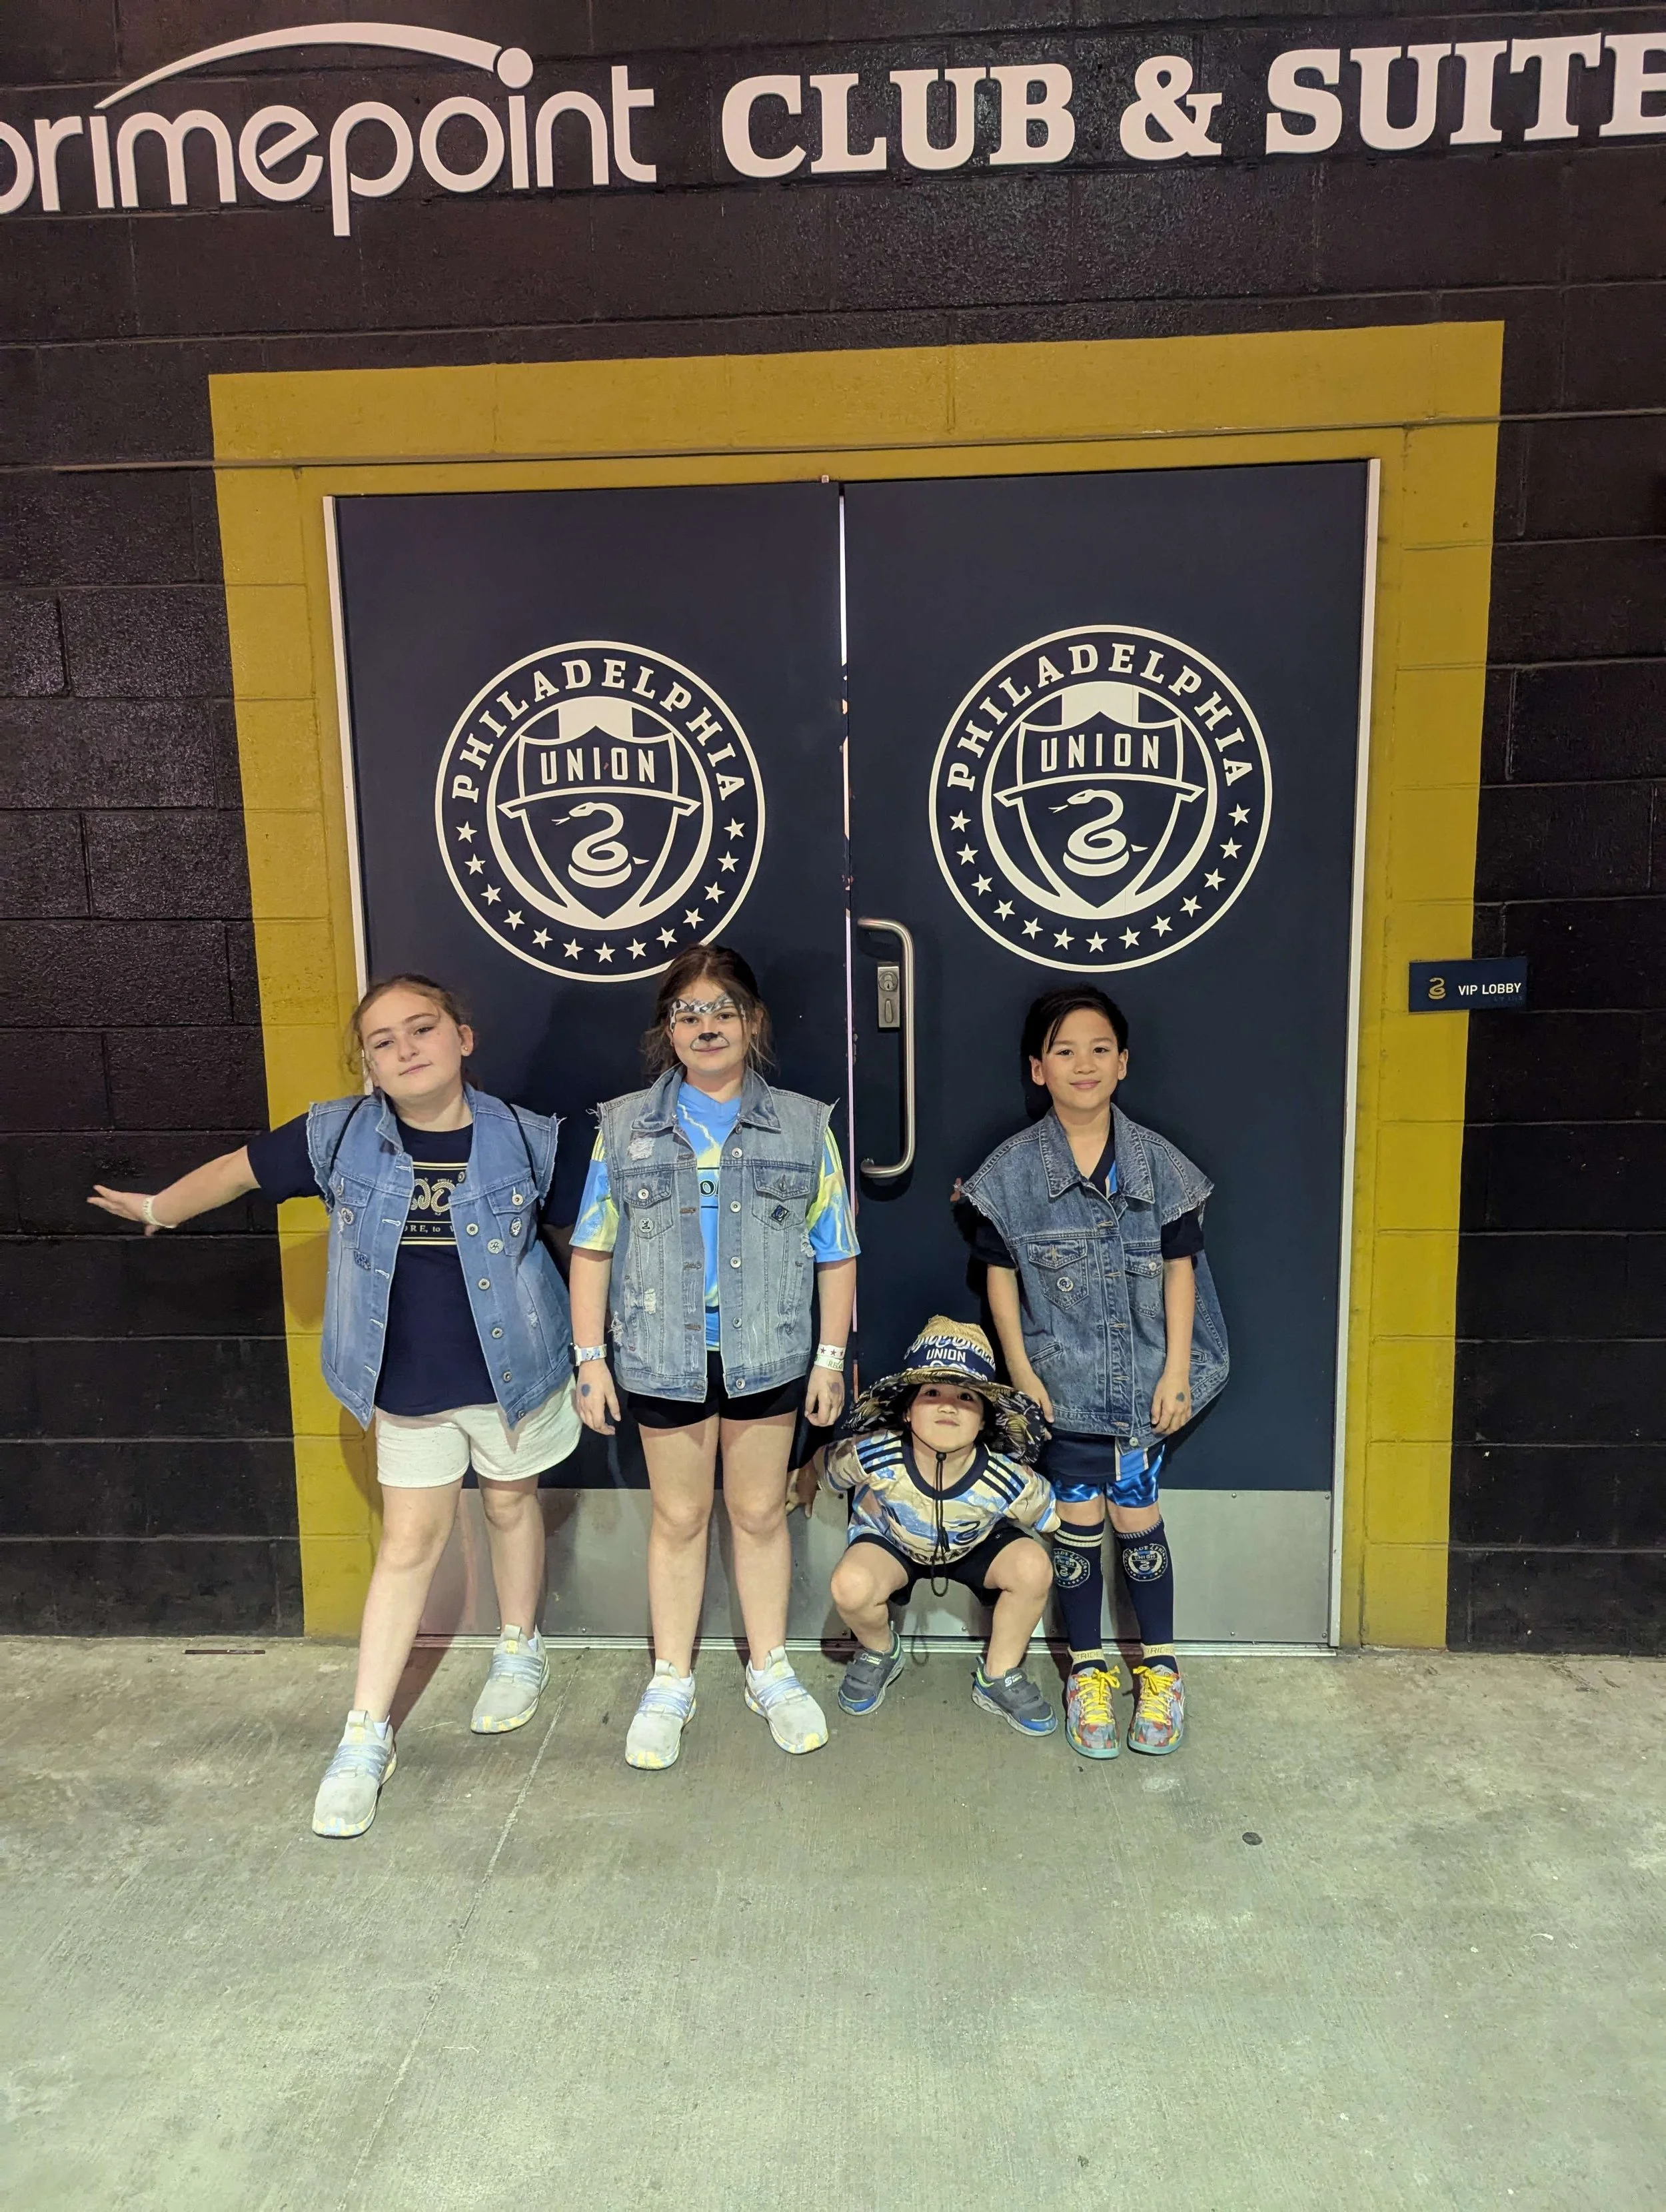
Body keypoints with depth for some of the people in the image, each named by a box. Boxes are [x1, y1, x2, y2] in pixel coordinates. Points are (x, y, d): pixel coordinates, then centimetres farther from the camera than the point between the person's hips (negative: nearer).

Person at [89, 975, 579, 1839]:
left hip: (512, 1373, -1)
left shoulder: (524, 1138, -15)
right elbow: (241, 1167, 6)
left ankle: (519, 1648, 46)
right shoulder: (340, 1135, -11)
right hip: (406, 1385, 1)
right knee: (407, 1546, 8)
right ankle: (364, 1737, 21)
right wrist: (157, 1209, 19)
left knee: (510, 1507, 20)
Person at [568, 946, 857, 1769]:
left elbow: (835, 1253, 2)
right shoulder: (624, 1126, 0)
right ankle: (670, 1682, 30)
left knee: (760, 1512, 14)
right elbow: (593, 1249, 1)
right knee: (678, 1518, 13)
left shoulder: (803, 1126, 0)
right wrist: (591, 1359, -1)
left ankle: (770, 1670, 32)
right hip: (664, 1358, 0)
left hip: (768, 1357, 0)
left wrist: (832, 1357, 0)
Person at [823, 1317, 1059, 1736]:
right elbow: (823, 1469, -9)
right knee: (851, 1587, -32)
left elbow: (1058, 1521, -12)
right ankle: (879, 1653, 8)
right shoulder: (872, 1457, -34)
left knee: (1034, 1565, -28)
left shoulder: (1010, 1483, -34)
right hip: (891, 1542, 0)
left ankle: (999, 1677, 1)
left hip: (976, 1545, 1)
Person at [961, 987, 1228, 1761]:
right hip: (1061, 1381, 0)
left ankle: (1160, 1668, 27)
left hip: (1143, 1380, 0)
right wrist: (1021, 1372, -4)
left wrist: (1178, 1369, -4)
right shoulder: (1012, 1170, -6)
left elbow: (1179, 1268, 0)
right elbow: (1001, 1276, -1)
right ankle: (1088, 1671, 26)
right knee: (1076, 1522, 8)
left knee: (1137, 1517, 8)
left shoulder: (1158, 1162, -3)